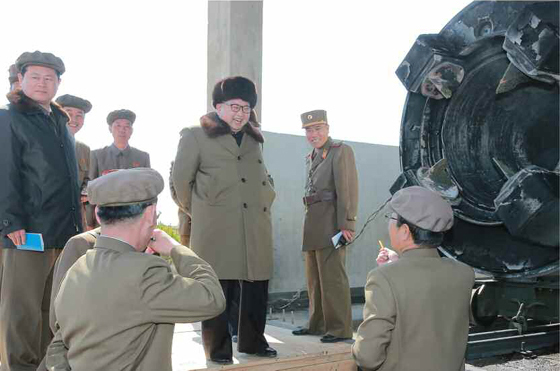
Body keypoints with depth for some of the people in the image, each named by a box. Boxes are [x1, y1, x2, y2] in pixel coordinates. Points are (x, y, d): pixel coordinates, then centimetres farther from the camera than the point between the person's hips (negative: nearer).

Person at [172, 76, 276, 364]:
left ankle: (252, 341, 25)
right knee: (218, 288, -1)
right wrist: (198, 212, 8)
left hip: (256, 228, 6)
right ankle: (218, 348, 11)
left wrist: (265, 203, 16)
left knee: (257, 285, 9)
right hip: (216, 227, -6)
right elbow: (181, 178, 4)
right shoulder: (196, 136, 2)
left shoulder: (254, 139, 22)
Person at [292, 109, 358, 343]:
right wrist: (308, 225, 13)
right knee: (314, 277, 14)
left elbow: (348, 190, -13)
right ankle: (317, 324, 25)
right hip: (312, 223, 9)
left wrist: (346, 224, -20)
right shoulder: (311, 157, 20)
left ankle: (340, 329, 1)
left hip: (331, 222, -9)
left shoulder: (341, 151, -4)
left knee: (332, 276, -7)